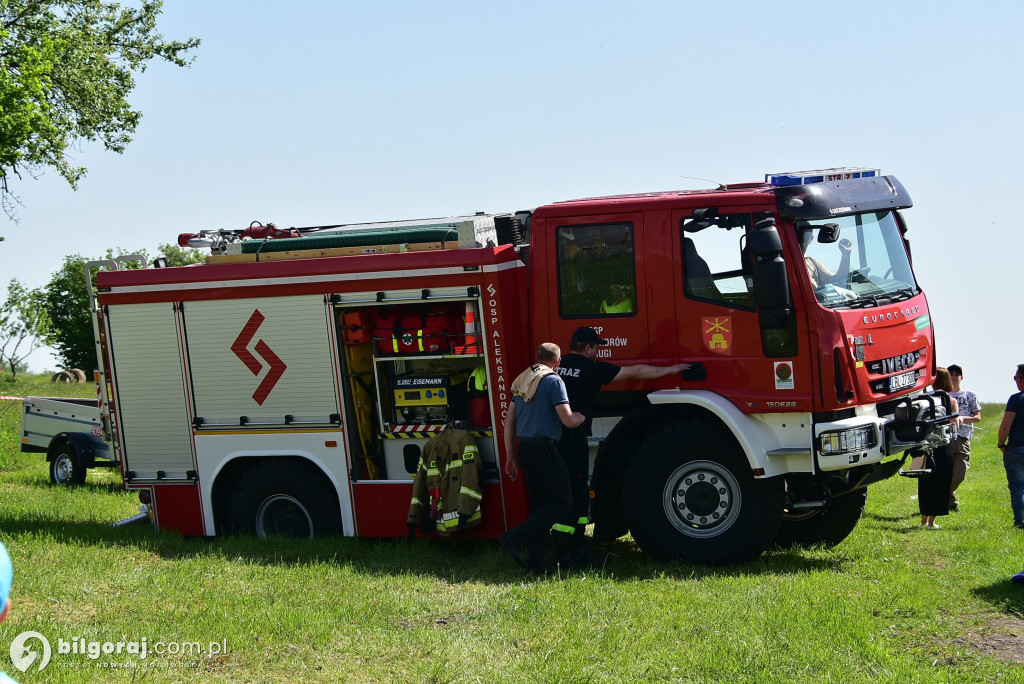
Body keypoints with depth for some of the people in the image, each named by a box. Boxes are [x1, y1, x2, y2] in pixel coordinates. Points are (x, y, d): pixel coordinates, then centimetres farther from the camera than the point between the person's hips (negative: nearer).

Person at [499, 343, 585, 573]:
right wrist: (582, 416, 8)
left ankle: (536, 561, 10)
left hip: (524, 448, 8)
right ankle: (516, 538, -16)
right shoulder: (553, 381, -9)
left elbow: (509, 421, 15)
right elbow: (568, 420, -15)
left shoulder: (522, 380, 14)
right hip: (545, 448, -8)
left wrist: (510, 456, 19)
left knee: (539, 504, 13)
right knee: (562, 503, -4)